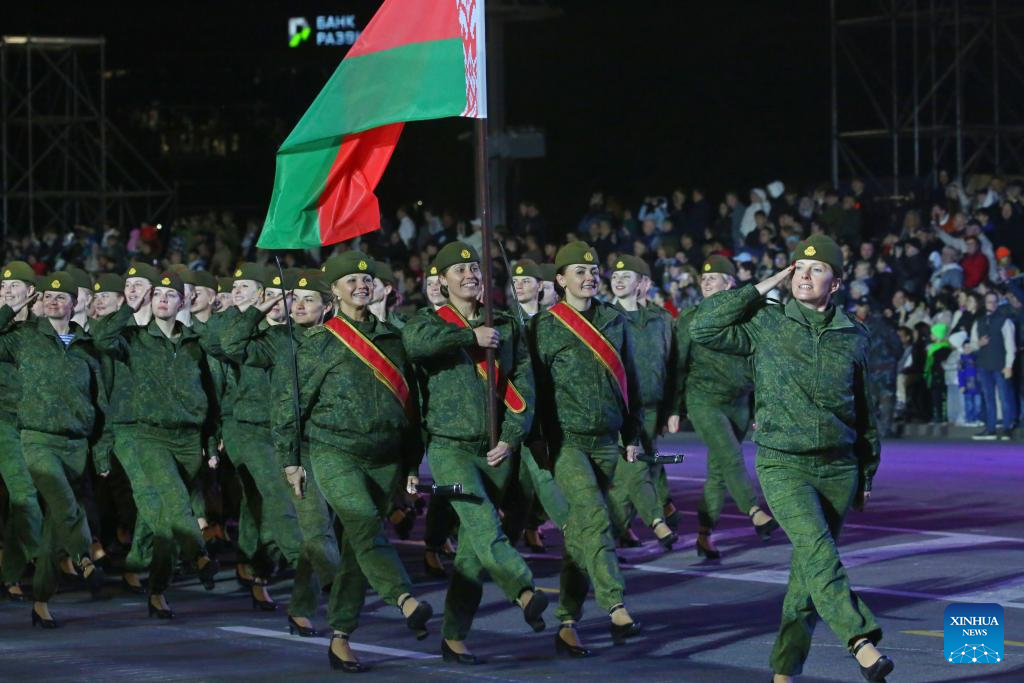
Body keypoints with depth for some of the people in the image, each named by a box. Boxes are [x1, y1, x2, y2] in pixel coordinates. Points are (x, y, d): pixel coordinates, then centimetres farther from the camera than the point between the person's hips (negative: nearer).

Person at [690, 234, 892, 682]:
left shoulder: (853, 337, 7)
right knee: (818, 550, -24)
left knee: (809, 569, 5)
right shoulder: (766, 325, 0)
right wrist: (760, 290, -7)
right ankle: (863, 643, -33)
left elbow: (865, 410, 16)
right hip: (783, 464, -3)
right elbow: (703, 328, -11)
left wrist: (867, 475, 17)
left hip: (838, 468, 3)